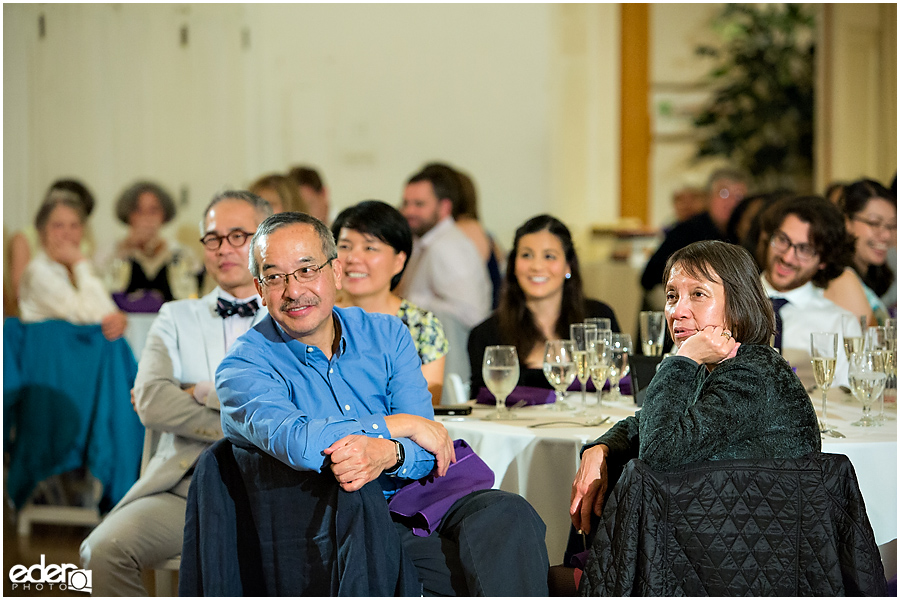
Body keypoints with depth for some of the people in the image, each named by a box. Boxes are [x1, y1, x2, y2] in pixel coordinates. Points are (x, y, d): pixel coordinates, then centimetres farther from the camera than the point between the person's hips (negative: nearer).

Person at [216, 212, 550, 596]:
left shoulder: (386, 334, 9)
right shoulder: (242, 369, -5)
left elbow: (425, 450, 0)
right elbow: (294, 444, -26)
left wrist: (387, 454, -26)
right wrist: (403, 425, -15)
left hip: (403, 503, 5)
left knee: (506, 514, -24)